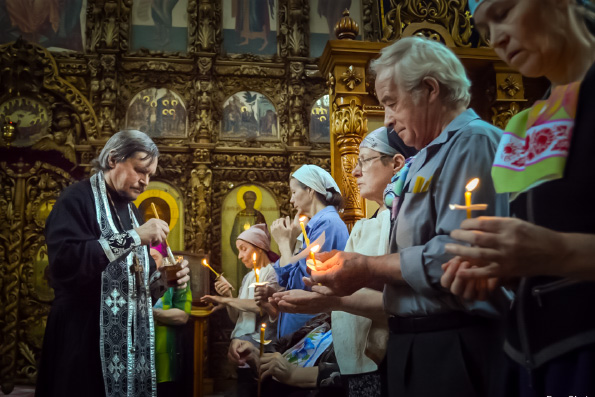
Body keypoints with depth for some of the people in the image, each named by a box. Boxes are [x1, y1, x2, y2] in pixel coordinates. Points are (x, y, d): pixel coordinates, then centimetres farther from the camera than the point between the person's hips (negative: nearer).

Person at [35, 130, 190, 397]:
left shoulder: (130, 210, 15)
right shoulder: (77, 199, -9)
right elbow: (65, 261, -26)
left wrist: (164, 278, -1)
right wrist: (134, 237, -25)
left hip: (129, 340, 8)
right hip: (86, 340, -7)